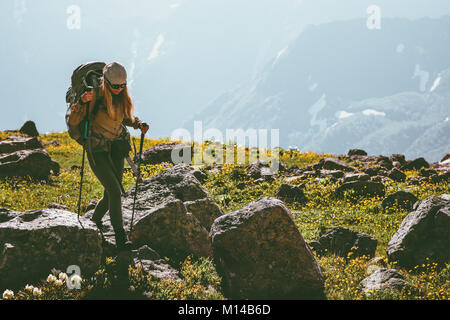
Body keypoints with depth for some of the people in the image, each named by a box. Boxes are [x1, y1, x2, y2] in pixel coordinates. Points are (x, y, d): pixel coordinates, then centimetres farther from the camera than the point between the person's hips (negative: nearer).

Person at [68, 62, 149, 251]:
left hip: (116, 149, 6)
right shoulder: (95, 96, -17)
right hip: (97, 150, -6)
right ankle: (120, 236, -8)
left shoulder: (122, 97, 0)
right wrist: (82, 102, -34)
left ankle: (95, 221, 36)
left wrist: (139, 124, -1)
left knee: (112, 193, 8)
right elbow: (73, 121, -17)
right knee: (115, 191, -16)